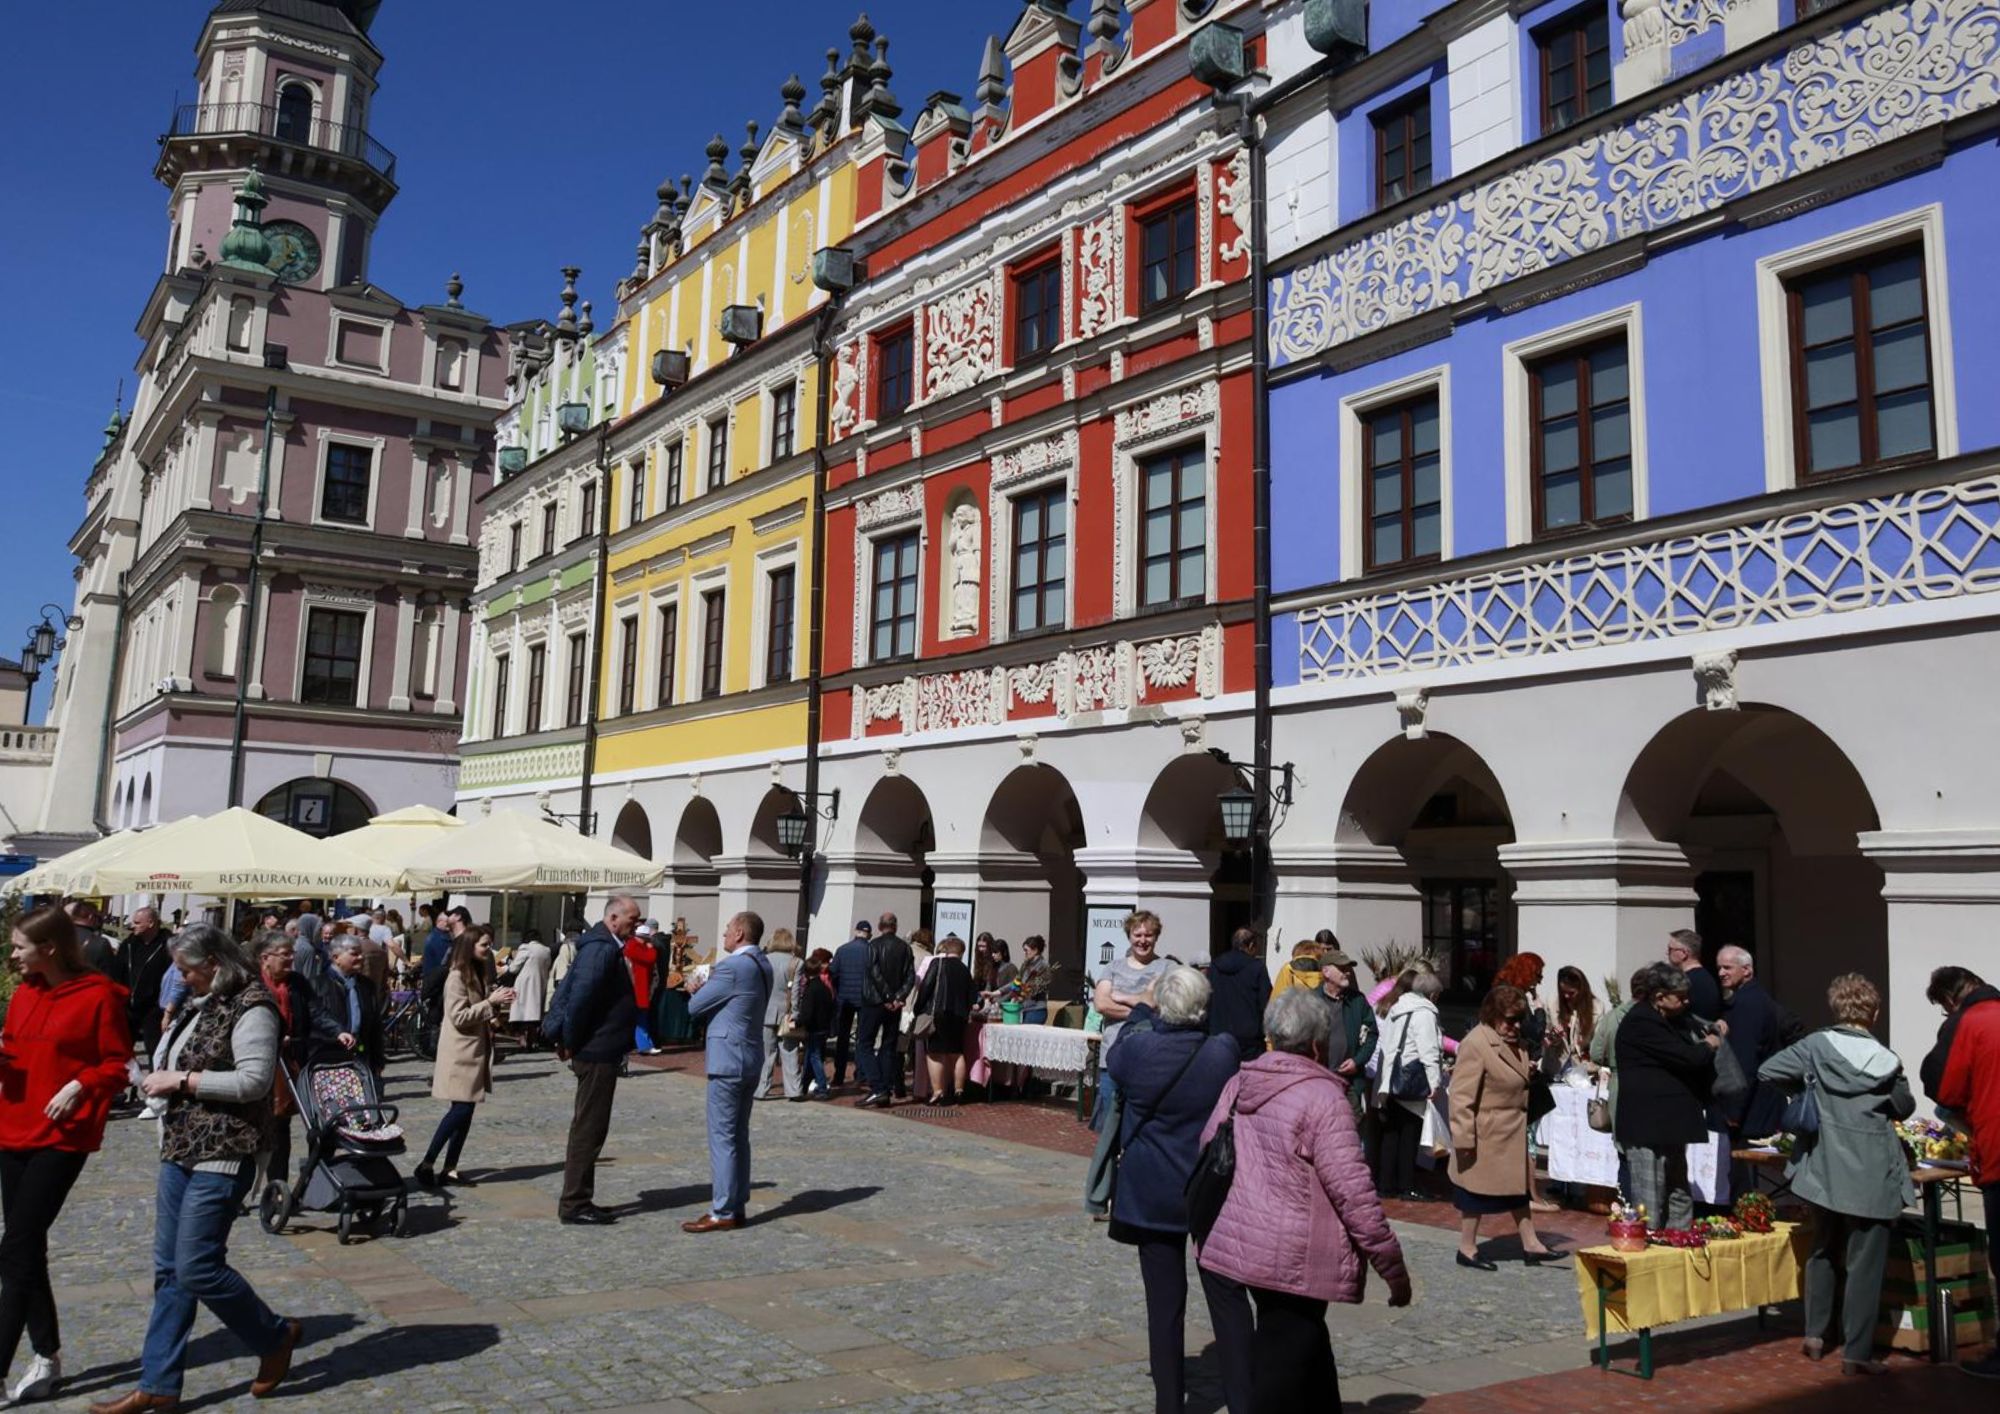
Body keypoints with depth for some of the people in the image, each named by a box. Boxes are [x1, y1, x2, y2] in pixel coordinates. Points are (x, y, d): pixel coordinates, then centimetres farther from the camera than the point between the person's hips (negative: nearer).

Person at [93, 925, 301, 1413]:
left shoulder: (250, 1007, -14)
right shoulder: (203, 1004, 14)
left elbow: (254, 1080, -21)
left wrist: (182, 1080, -17)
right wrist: (163, 1075, 7)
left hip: (221, 1155, -9)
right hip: (180, 1150, 9)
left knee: (197, 1268, -7)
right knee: (169, 1270, 10)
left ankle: (276, 1337, 14)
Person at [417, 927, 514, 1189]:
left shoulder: (481, 974, 13)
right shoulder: (457, 976, -13)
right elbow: (458, 1017, -18)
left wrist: (498, 1002, 5)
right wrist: (490, 1002, -20)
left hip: (477, 1050, 8)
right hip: (460, 1052, -8)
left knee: (465, 1111, 7)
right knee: (460, 1109, -11)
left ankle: (450, 1169, 12)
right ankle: (426, 1165, -2)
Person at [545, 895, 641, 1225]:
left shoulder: (606, 947, 15)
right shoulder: (602, 949, -17)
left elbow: (570, 990, 20)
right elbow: (580, 997, -26)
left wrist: (566, 1039, 15)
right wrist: (571, 1043, -15)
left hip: (597, 1052, 10)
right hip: (597, 1053, -10)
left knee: (588, 1128, 15)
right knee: (588, 1130, -4)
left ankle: (578, 1200, 22)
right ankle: (575, 1204, 3)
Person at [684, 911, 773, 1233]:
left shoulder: (733, 966, -18)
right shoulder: (762, 965, 10)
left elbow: (695, 1006, -9)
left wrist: (698, 991, 12)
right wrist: (707, 988, 6)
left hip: (727, 1058, -9)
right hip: (751, 1058, 9)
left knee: (722, 1136, -4)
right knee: (739, 1135, 14)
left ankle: (723, 1213, 0)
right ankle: (737, 1206, 20)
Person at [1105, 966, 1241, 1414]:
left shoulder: (1137, 1048, -16)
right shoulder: (1225, 1052, -15)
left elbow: (1116, 1065, 9)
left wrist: (1141, 1012, 22)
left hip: (1152, 1195, -1)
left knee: (1164, 1300, 7)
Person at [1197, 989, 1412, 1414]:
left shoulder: (1238, 1084, 8)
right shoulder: (1322, 1098, -13)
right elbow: (1354, 1193, -16)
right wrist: (1393, 1268, -8)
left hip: (1224, 1250, 7)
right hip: (1289, 1262, -7)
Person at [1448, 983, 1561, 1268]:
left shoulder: (1514, 1042, 6)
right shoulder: (1476, 1043, -24)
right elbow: (1462, 1095, -25)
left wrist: (1530, 1070, 7)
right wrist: (1464, 1137, -25)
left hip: (1513, 1132, 9)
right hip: (1486, 1134, -9)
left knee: (1519, 1185, 16)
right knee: (1478, 1188, 3)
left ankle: (1530, 1244, 27)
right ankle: (1467, 1249, 16)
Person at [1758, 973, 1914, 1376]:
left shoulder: (1816, 1046, -7)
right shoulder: (1885, 1060, -9)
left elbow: (1768, 1071, -10)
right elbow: (1905, 1108, 5)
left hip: (1823, 1170, 3)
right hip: (1871, 1175, -3)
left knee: (1823, 1251, 20)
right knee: (1865, 1263, 5)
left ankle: (1815, 1335, 25)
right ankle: (1856, 1352, 7)